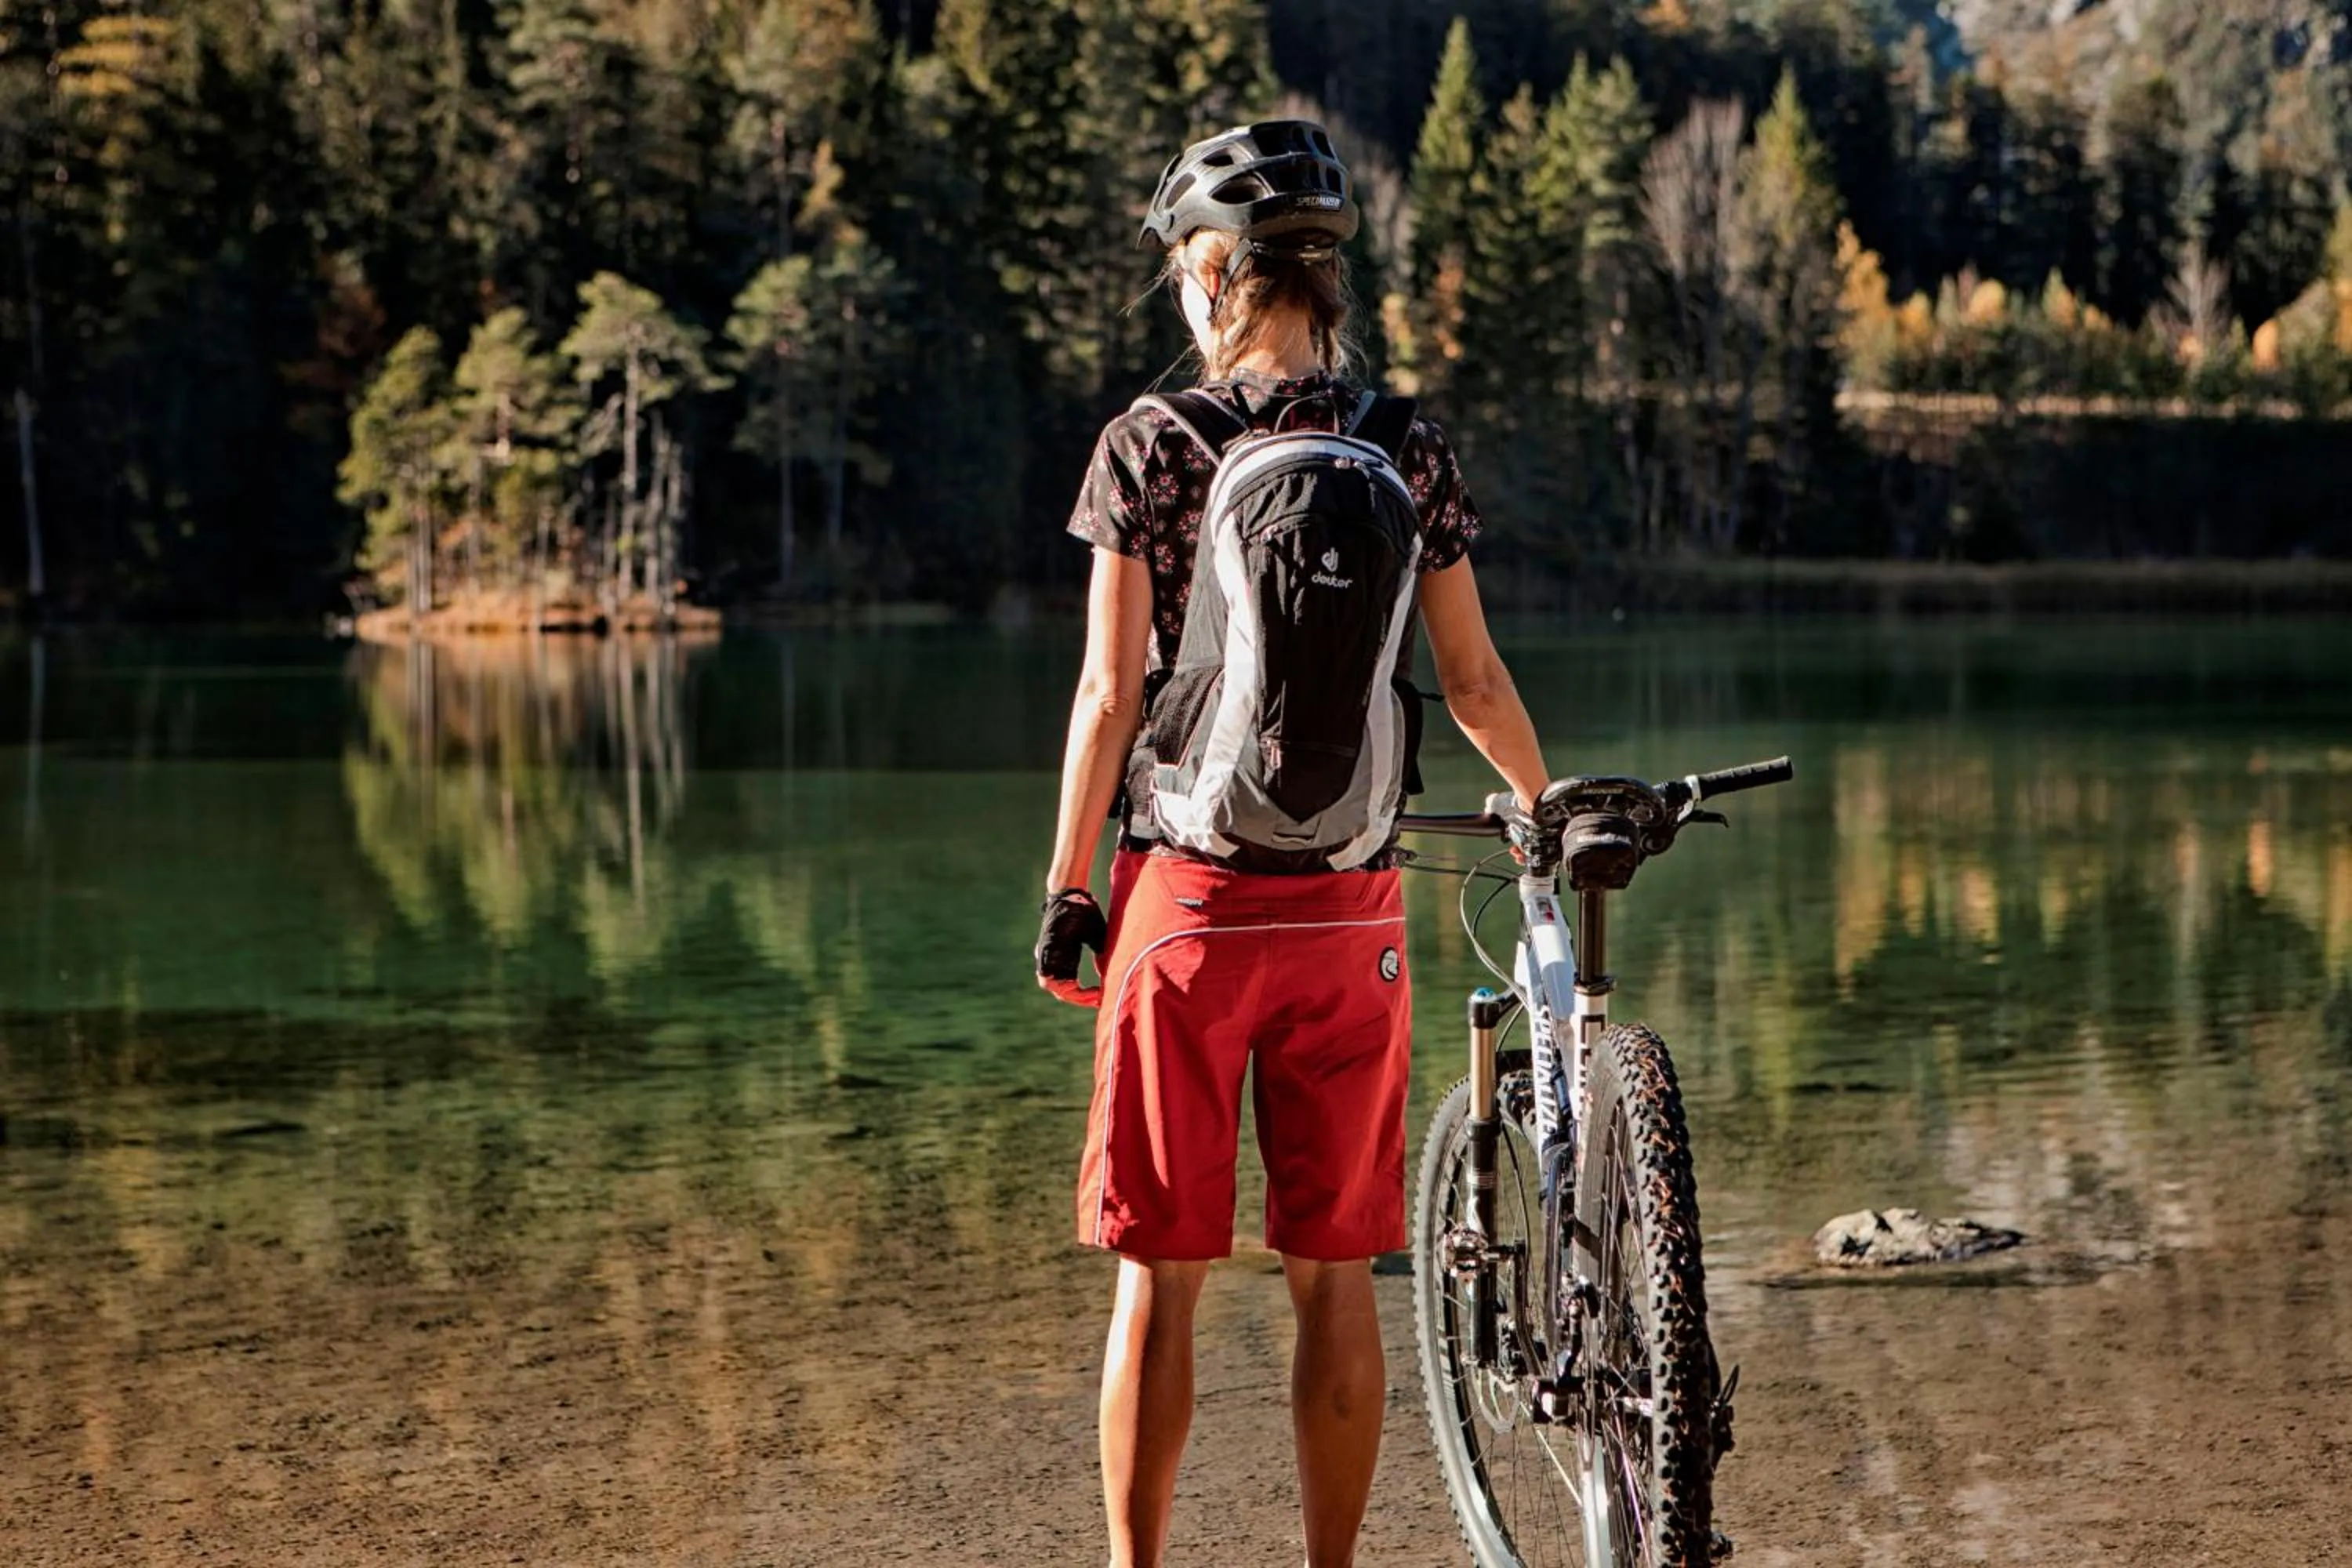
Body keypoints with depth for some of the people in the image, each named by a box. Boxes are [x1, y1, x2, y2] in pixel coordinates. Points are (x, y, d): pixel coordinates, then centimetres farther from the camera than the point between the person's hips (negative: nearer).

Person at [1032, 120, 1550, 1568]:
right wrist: (1550, 810, 24)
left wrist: (1069, 887, 3)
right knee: (1336, 1276, 10)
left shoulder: (1153, 446, -6)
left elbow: (1111, 695, -6)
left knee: (1161, 1274, 6)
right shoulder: (1410, 454, 1)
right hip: (1352, 908, 2)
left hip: (1189, 899, -2)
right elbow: (1473, 680, 6)